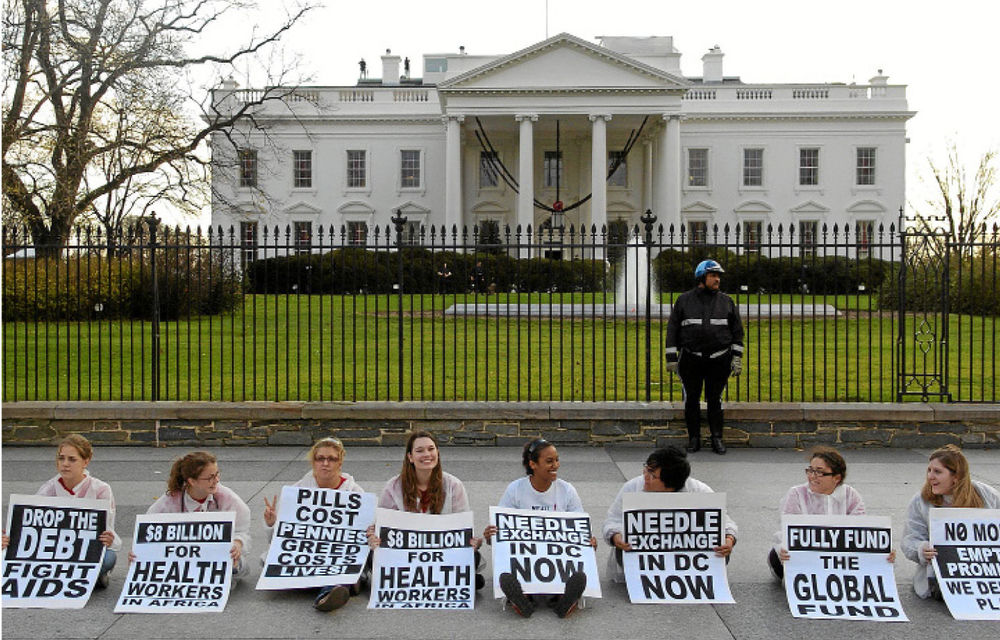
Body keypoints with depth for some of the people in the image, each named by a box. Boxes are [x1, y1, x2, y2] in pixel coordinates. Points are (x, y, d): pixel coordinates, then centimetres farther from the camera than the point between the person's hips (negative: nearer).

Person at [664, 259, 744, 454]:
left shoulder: (726, 301, 8)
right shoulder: (684, 300, 4)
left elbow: (737, 332, 10)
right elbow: (672, 330, 5)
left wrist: (737, 358, 3)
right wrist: (671, 358, 0)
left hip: (718, 359, 0)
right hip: (690, 360, 0)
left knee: (715, 400, 6)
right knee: (691, 400, 5)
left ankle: (717, 439, 16)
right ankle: (694, 438, 16)